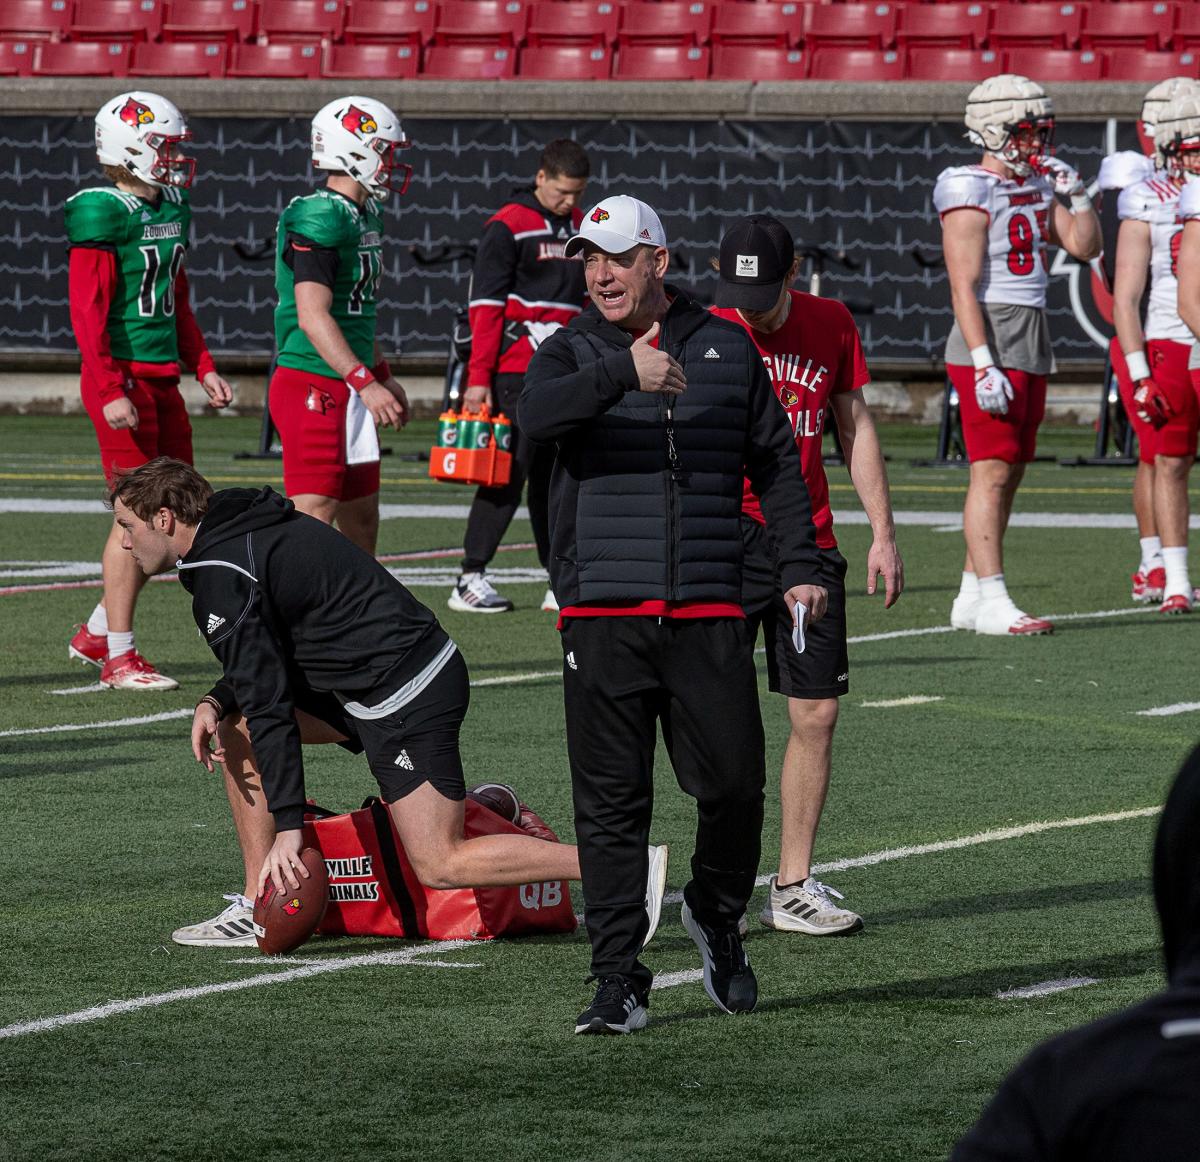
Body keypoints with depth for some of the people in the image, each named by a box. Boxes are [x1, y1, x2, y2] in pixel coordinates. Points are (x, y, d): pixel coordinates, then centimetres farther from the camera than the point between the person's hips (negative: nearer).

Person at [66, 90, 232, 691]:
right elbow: (88, 313, -17)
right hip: (123, 378, -9)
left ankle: (95, 633, 22)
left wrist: (202, 366, 15)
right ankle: (118, 657, 1)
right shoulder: (103, 215, -14)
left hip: (163, 379, 9)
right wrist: (111, 391, -21)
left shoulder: (170, 212, 12)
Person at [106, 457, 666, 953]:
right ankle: (256, 908, 12)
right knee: (235, 728, 12)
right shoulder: (244, 526, 15)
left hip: (405, 698, -10)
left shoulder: (222, 576, -15)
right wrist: (217, 702, 5)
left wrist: (288, 826, -18)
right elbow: (271, 663, 24)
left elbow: (269, 704, -19)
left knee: (440, 865, -7)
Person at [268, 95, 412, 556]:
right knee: (314, 517, -11)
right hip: (313, 388, -10)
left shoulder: (364, 217, 14)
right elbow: (313, 317, -23)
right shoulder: (319, 219, -17)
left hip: (349, 391, 10)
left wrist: (385, 377, 26)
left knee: (361, 519, 14)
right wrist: (366, 383, -26)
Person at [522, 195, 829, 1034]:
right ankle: (619, 981, 2)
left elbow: (775, 460, 18)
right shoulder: (575, 352, 6)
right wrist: (623, 375, -32)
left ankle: (717, 916, 26)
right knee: (611, 803, -2)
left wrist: (801, 567, 11)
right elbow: (538, 414, -17)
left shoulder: (727, 349, 11)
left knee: (735, 784, -2)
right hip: (603, 612, -1)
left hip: (709, 613, 1)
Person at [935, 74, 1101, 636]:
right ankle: (991, 600, -13)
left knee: (1010, 472, 9)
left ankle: (971, 598, 13)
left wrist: (1075, 193, 3)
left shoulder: (1037, 185, 13)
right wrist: (984, 365, -23)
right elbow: (964, 288, -17)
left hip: (1031, 347, 9)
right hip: (989, 342, -9)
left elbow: (1085, 246, 18)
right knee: (992, 470, -11)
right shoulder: (971, 193, -12)